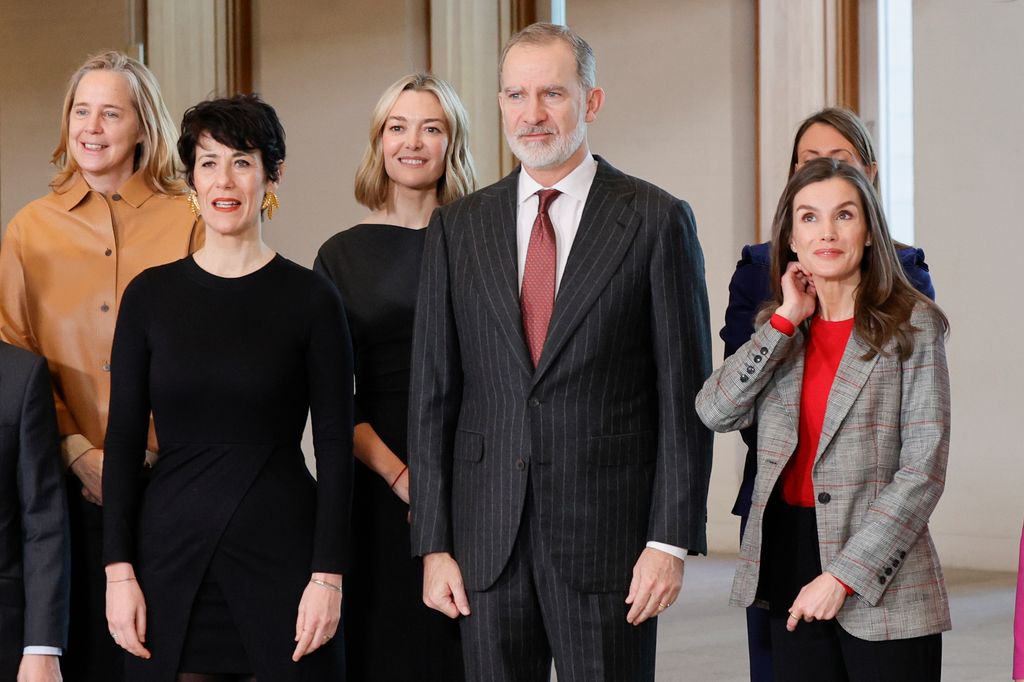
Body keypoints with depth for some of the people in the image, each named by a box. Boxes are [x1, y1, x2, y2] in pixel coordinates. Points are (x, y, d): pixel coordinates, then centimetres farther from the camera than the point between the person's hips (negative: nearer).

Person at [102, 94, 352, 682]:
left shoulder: (311, 298, -1)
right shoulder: (151, 295, 5)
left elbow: (335, 447, -2)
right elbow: (124, 440, 5)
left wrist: (329, 577, -8)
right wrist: (119, 571, -1)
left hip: (281, 553, -2)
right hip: (172, 553, 2)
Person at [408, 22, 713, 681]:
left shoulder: (657, 220, 0)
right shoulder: (458, 227, 8)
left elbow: (686, 392, -2)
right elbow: (433, 394, 8)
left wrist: (671, 539, -8)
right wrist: (433, 545, 2)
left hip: (609, 533, -3)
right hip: (488, 541, 3)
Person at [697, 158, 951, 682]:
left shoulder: (911, 325, -4)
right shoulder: (781, 331, 11)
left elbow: (922, 472, -10)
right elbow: (716, 412, -5)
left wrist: (844, 575, -15)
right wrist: (786, 319, -8)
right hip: (789, 563, 4)